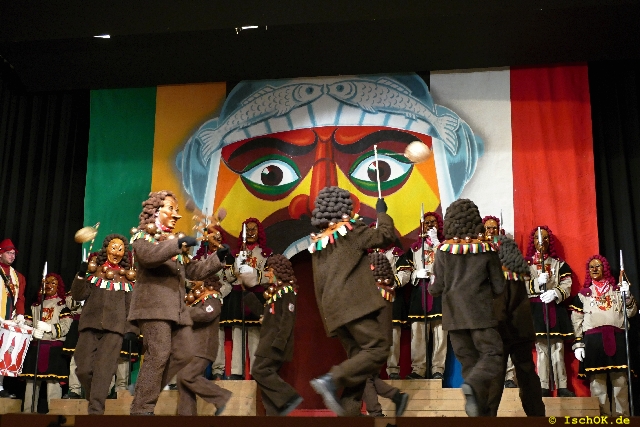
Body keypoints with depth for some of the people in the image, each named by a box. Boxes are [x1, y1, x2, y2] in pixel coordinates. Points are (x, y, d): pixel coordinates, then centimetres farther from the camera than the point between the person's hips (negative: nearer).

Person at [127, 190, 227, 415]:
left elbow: (193, 271, 25)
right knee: (158, 355, -16)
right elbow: (147, 256, -19)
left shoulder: (176, 241, 28)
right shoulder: (143, 235, 5)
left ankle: (158, 398, 10)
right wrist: (178, 244, -22)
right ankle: (143, 408, -13)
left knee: (184, 355, 2)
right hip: (154, 305, -8)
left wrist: (218, 258, 14)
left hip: (177, 308, 8)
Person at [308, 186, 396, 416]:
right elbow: (386, 236, -2)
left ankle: (348, 411, 0)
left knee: (358, 357, 8)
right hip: (353, 303, -8)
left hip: (335, 309, 8)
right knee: (378, 349, -12)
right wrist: (382, 213, 15)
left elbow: (319, 285, 20)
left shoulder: (317, 241, 20)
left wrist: (327, 316, 23)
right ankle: (331, 380, -23)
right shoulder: (349, 231, -1)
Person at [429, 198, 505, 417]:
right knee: (492, 355, -1)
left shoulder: (443, 250, -2)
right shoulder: (486, 249, -2)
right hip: (480, 313, -2)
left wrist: (431, 289, 21)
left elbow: (438, 288, -1)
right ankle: (474, 385, -28)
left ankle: (481, 409, 6)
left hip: (454, 315, 3)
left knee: (468, 362, 10)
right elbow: (499, 287, 3)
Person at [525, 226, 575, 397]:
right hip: (536, 309, -1)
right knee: (541, 350, -4)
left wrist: (555, 293, -16)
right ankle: (544, 387, -2)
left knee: (558, 350, -2)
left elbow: (566, 286, 3)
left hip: (555, 309, 1)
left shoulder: (559, 264, 15)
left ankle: (562, 387, -1)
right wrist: (537, 282, -16)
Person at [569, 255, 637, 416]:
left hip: (616, 339, 1)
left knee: (620, 380, -3)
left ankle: (621, 415, 2)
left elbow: (631, 313, 12)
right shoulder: (583, 294, 15)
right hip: (593, 340, -1)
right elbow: (576, 321, 11)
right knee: (597, 381, -5)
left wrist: (627, 296, -3)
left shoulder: (617, 290, 18)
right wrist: (578, 344, 3)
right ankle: (602, 416, -1)